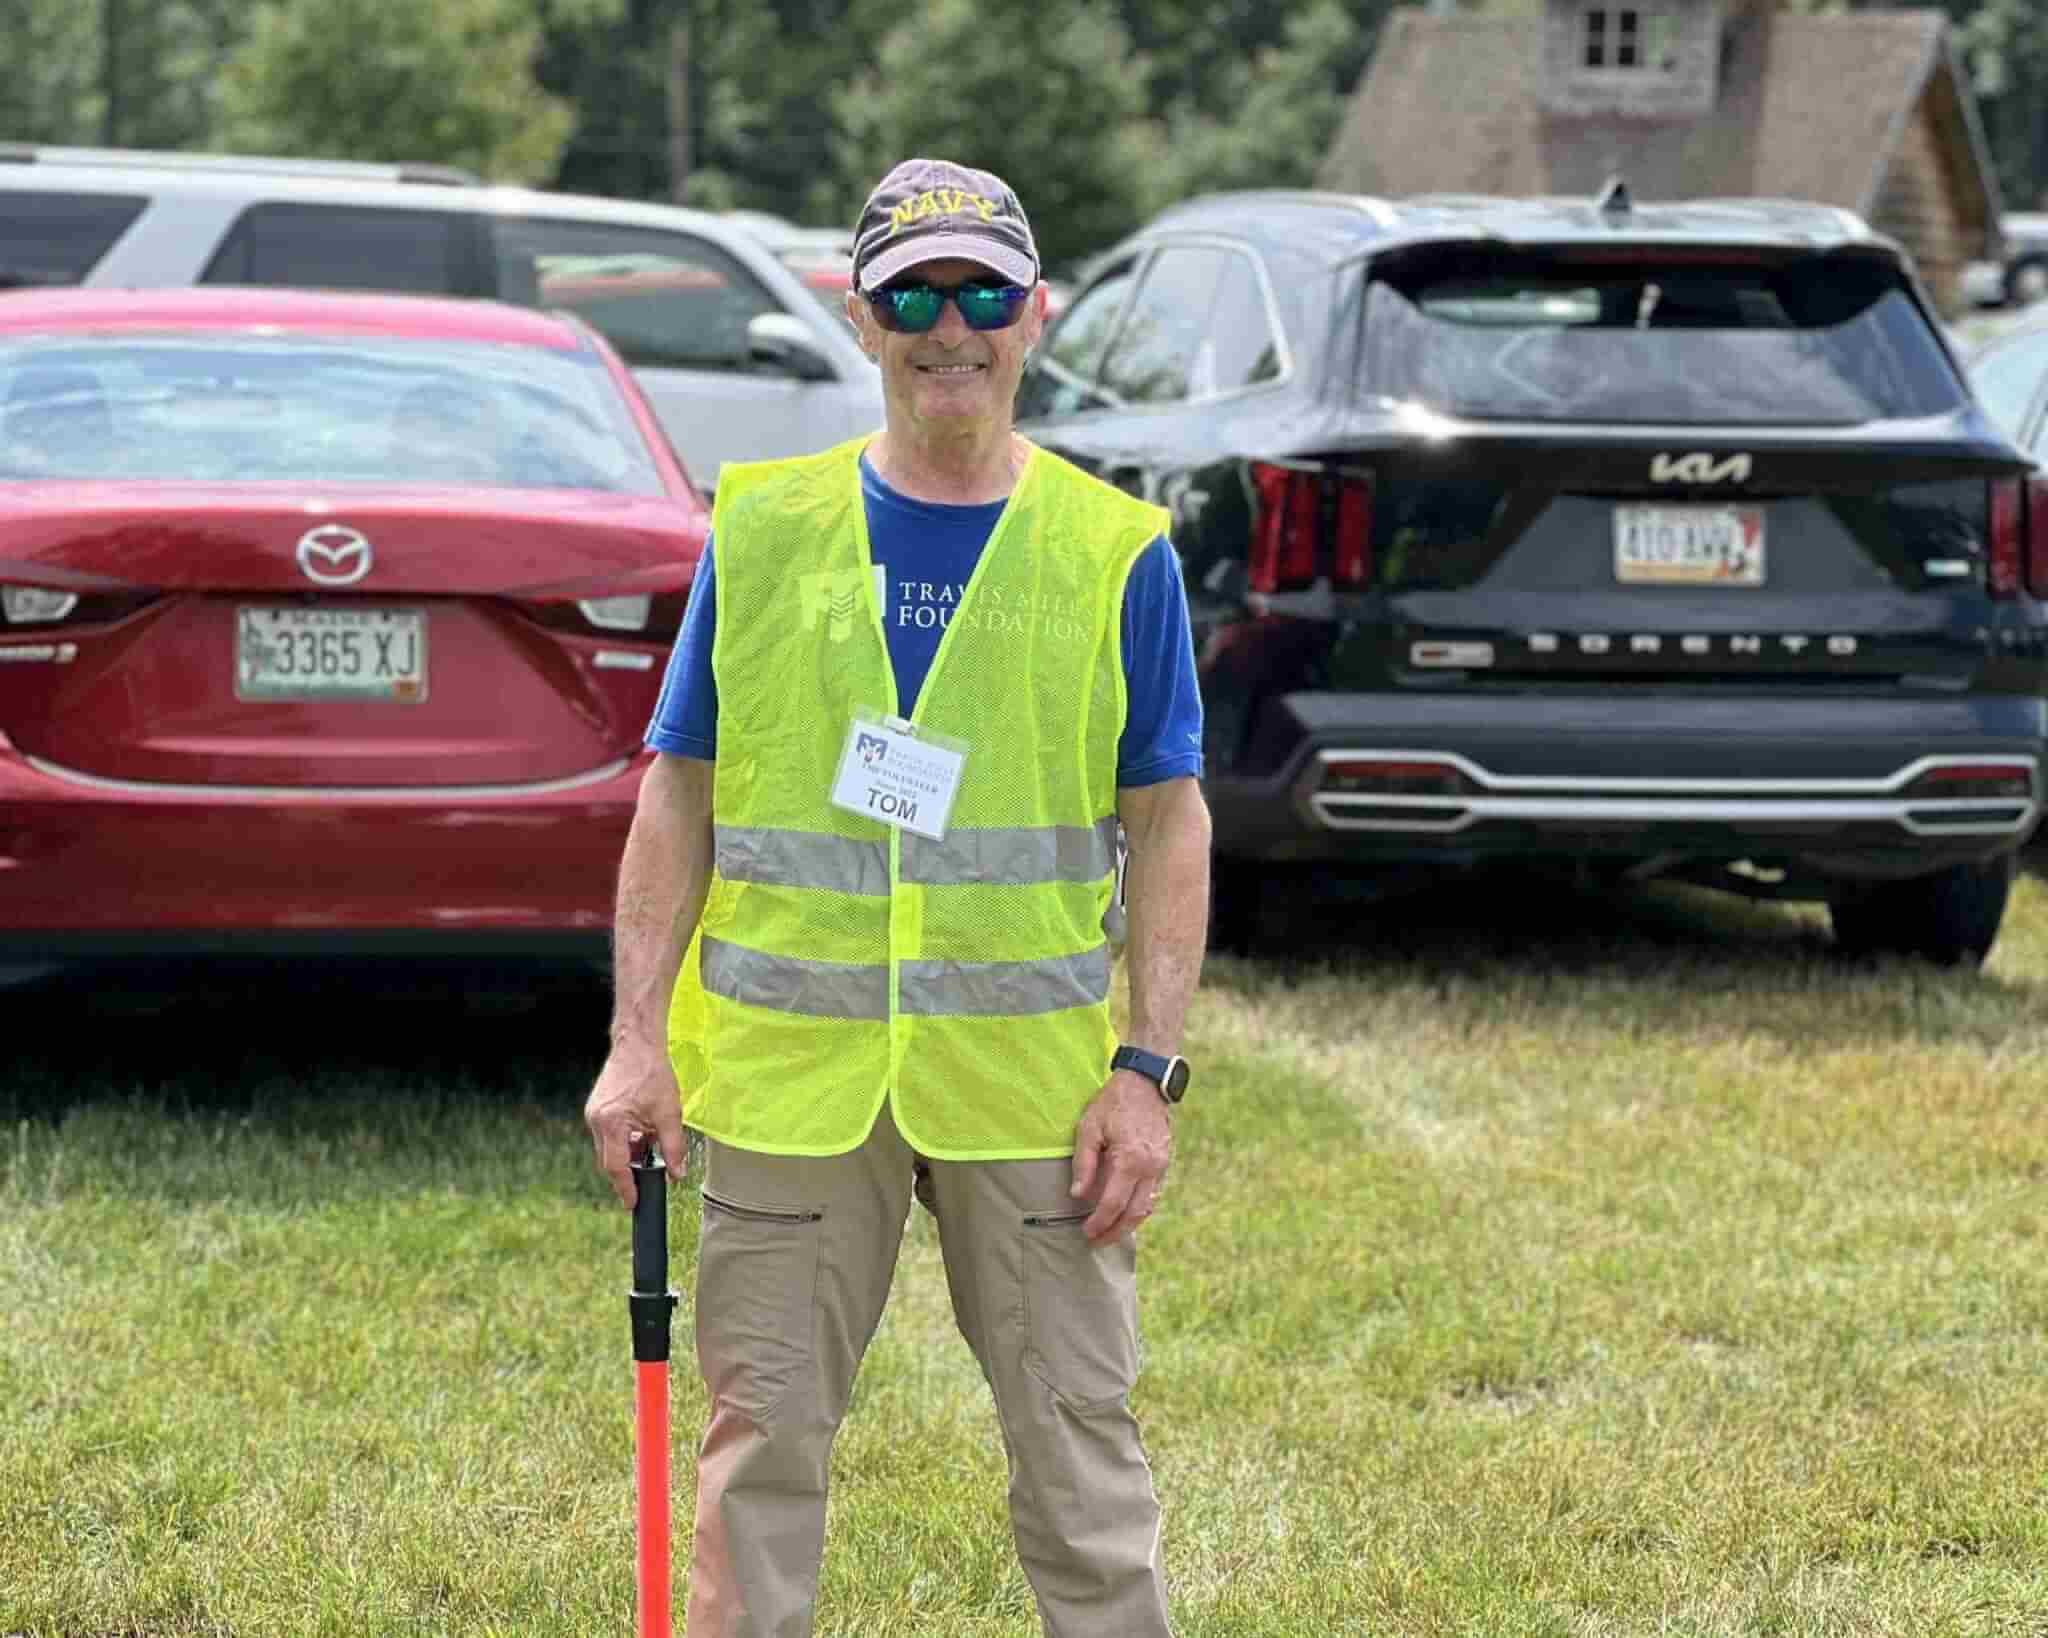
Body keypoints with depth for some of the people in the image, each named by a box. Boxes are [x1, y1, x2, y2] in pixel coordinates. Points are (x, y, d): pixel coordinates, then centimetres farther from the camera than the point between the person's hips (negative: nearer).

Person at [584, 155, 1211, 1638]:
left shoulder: (1116, 552, 3)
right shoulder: (763, 531, 5)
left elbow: (1169, 821, 3)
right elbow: (679, 796, 7)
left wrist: (1149, 1071, -5)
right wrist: (639, 1041, -1)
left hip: (1031, 1075, -1)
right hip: (788, 1069, 1)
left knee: (1078, 1436, 4)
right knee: (764, 1440, 6)